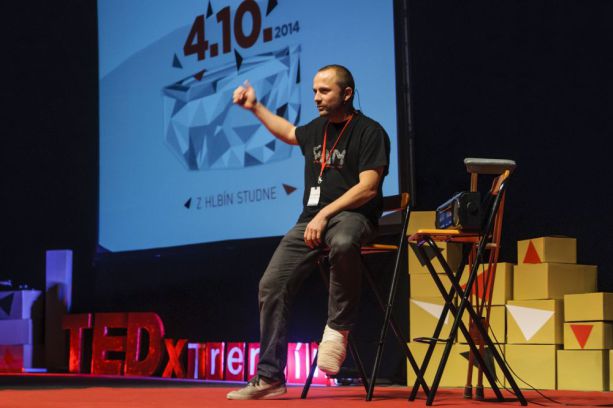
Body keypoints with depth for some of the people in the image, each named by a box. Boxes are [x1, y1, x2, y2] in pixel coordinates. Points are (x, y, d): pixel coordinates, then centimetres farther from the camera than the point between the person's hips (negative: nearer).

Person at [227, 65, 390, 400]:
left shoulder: (369, 131, -4)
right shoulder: (317, 129, 17)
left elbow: (368, 187, -14)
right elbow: (289, 132, 41)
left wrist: (325, 214, -20)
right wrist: (255, 107, 37)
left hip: (351, 215, -6)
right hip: (311, 220, 7)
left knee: (343, 244, -43)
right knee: (271, 285, -9)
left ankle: (338, 328, -25)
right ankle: (270, 377, -3)